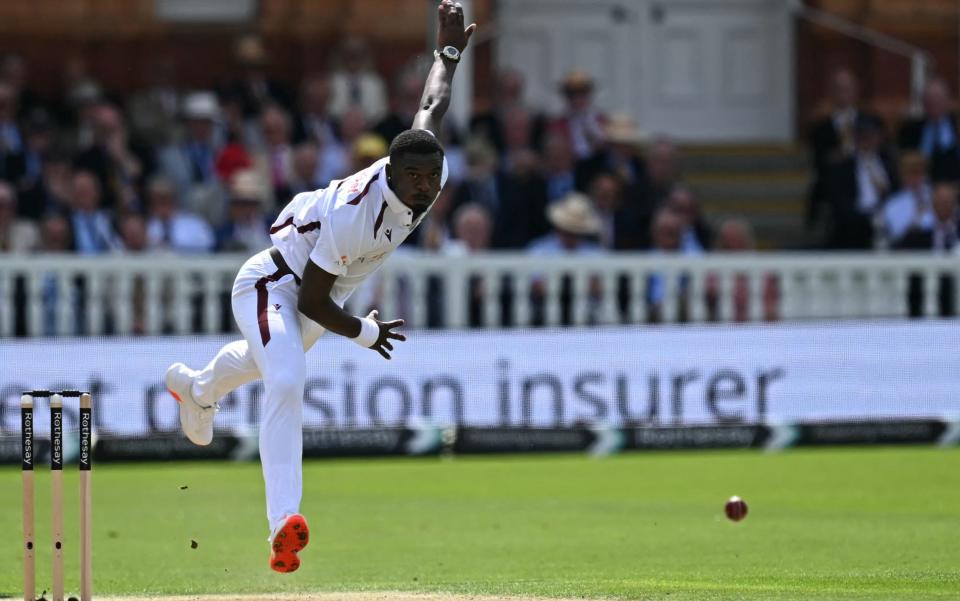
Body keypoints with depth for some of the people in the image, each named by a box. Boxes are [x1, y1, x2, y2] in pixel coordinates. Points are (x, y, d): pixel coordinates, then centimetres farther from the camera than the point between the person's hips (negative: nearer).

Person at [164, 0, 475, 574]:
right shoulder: (352, 213, -39)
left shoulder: (432, 169, -19)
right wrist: (365, 333, -17)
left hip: (318, 296, 9)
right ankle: (285, 522, -45)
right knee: (286, 382, -31)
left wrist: (450, 52, 18)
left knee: (269, 360, 35)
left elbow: (432, 108, 3)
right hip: (273, 283, -8)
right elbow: (312, 301, -29)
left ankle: (197, 388, 70)